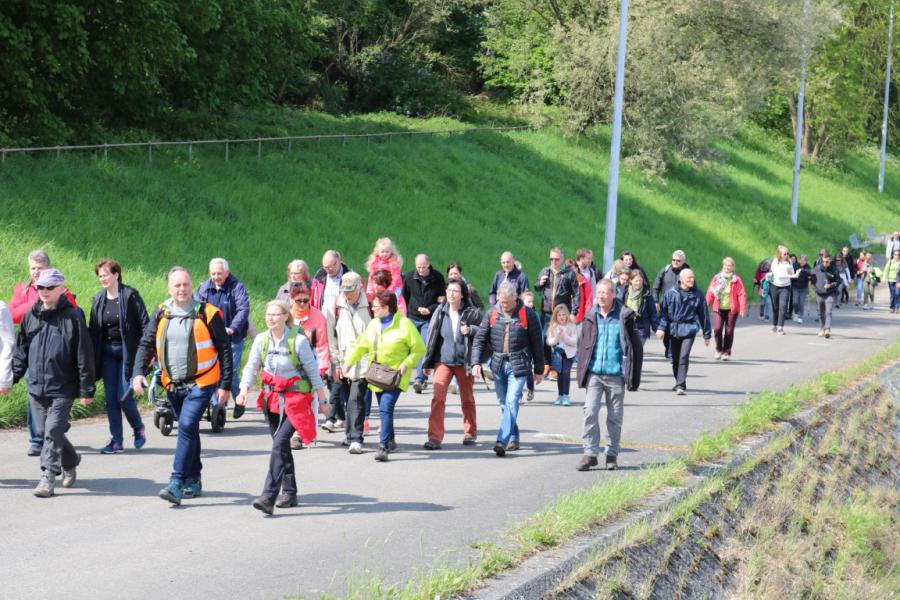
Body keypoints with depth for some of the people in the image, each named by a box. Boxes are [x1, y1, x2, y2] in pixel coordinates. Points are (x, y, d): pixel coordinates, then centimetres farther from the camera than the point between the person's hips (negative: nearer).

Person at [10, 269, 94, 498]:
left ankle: (48, 477, -4)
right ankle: (70, 461, 34)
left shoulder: (72, 317, -7)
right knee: (43, 431, 12)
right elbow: (21, 350, 16)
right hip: (36, 387, 5)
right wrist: (12, 377, 9)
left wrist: (87, 390, -7)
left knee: (53, 431, -9)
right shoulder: (30, 315, 7)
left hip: (62, 388, -5)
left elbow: (84, 356, -6)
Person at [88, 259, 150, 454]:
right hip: (108, 353, 5)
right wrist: (92, 359, 6)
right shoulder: (98, 299, 7)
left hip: (128, 352, -5)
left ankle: (139, 428, 19)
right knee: (110, 398, 3)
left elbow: (144, 324, -9)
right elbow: (93, 331, 10)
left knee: (124, 396, -8)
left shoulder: (130, 295, -8)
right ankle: (116, 441, 9)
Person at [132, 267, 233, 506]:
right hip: (173, 385, 5)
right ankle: (193, 480, 27)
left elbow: (224, 349, -3)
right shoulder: (161, 314, 6)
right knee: (188, 431, 15)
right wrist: (139, 373, -9)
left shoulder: (207, 314, -6)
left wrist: (225, 385, -5)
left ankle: (177, 484, -20)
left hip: (200, 383, -5)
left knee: (187, 427, -18)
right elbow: (146, 345, 8)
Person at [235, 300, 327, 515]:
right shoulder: (261, 339, 2)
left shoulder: (298, 340, -12)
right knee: (282, 446, 13)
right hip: (272, 398, 6)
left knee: (279, 443, -17)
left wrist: (322, 400, 0)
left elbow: (313, 371, -5)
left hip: (296, 399, -6)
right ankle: (289, 492, 27)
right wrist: (244, 390, -13)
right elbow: (251, 367, 5)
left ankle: (269, 497, -21)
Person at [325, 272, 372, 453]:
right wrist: (336, 364, -1)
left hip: (363, 363, -3)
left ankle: (356, 439, -14)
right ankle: (351, 435, 23)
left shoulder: (370, 307, 0)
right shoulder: (335, 308, 4)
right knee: (347, 401, 10)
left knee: (356, 399, -13)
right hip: (343, 362, 3)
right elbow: (330, 337, 4)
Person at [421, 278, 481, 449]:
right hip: (443, 360, 1)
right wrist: (427, 362, 10)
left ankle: (470, 433, 32)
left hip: (464, 362, -1)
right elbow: (432, 336, 8)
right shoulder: (440, 312, 1)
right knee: (438, 397, -12)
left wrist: (471, 330, -21)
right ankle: (435, 437, -12)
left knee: (467, 399, 14)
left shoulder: (471, 312, -4)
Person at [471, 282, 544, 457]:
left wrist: (539, 370, 5)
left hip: (518, 365, -4)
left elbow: (536, 343, 2)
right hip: (498, 364, 4)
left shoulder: (527, 314, -4)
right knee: (504, 403, 10)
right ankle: (514, 439, 23)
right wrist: (476, 362, -9)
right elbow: (480, 338, 5)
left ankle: (502, 441, -22)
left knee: (511, 401, -15)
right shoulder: (492, 313, 4)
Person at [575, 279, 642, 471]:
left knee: (615, 417, 8)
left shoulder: (624, 317, -3)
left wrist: (632, 376, -3)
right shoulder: (591, 318, 5)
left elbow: (636, 347, 1)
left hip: (616, 374, -1)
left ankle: (612, 455, 19)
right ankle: (590, 453, -4)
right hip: (594, 373, 2)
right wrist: (582, 372, 5)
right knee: (590, 412, -9)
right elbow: (582, 345, 13)